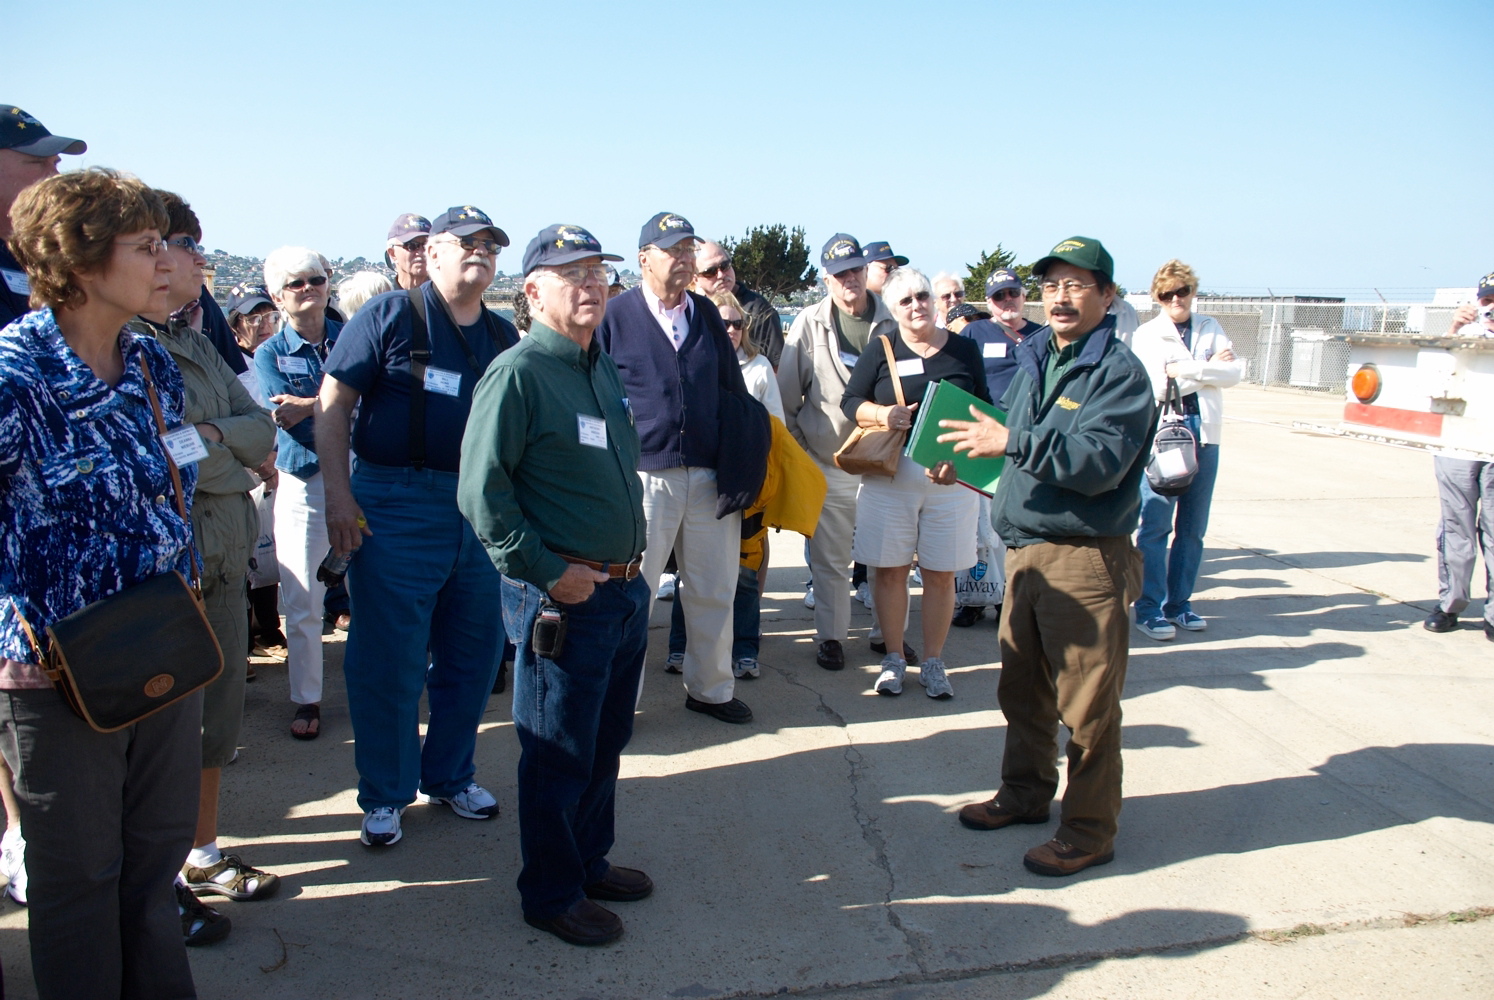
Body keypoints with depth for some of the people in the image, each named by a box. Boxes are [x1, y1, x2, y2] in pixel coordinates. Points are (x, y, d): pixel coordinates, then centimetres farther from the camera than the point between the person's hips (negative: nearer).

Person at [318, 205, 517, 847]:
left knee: (471, 655, 12)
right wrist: (339, 497, -12)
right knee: (388, 660, 2)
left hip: (482, 511, 5)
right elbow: (333, 403, -4)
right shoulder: (390, 316, -2)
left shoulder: (504, 337, 13)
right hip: (396, 508, -5)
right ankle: (385, 796, 18)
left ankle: (449, 776, 30)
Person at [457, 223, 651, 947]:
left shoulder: (604, 371, 13)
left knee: (605, 744, 20)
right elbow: (481, 492, -18)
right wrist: (548, 572, -18)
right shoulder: (518, 373, -14)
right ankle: (552, 895, 22)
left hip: (625, 589, 8)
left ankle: (589, 861, 37)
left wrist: (630, 572, 16)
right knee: (558, 755, 5)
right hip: (562, 598, -8)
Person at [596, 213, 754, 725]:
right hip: (642, 476, -4)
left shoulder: (707, 313, 12)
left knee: (714, 591, 12)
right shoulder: (616, 315, -2)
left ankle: (710, 688, 29)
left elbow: (734, 390, 17)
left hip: (709, 475, 5)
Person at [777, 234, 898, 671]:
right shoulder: (810, 324, 1)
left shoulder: (891, 321, 1)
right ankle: (830, 637, 23)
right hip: (827, 463, 0)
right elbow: (787, 393, 5)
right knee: (829, 560, 8)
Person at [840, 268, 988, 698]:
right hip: (889, 475, 0)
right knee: (890, 570, 5)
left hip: (952, 479, 1)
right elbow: (850, 401, 6)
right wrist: (881, 414, -16)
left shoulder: (964, 350, 8)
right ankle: (893, 659, 19)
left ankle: (933, 663, 17)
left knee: (941, 574, 4)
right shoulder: (880, 351, 6)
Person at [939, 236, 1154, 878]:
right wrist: (977, 452, 6)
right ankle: (1025, 792, 36)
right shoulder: (1033, 360, 14)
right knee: (1021, 687, 18)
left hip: (1085, 559, -8)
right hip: (1023, 550, 8)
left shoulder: (1120, 373, -10)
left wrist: (1013, 442, -28)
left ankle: (1089, 829, 15)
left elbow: (1099, 462, -24)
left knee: (1086, 703, 1)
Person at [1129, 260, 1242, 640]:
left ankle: (1179, 602, 18)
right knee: (1155, 526, -5)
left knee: (1193, 527, 8)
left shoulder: (1211, 329, 13)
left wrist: (1186, 370, -12)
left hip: (1205, 434, 4)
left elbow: (1235, 371, -2)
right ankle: (1150, 608, 2)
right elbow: (1157, 385, -13)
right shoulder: (1146, 334, 2)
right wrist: (1209, 368, -5)